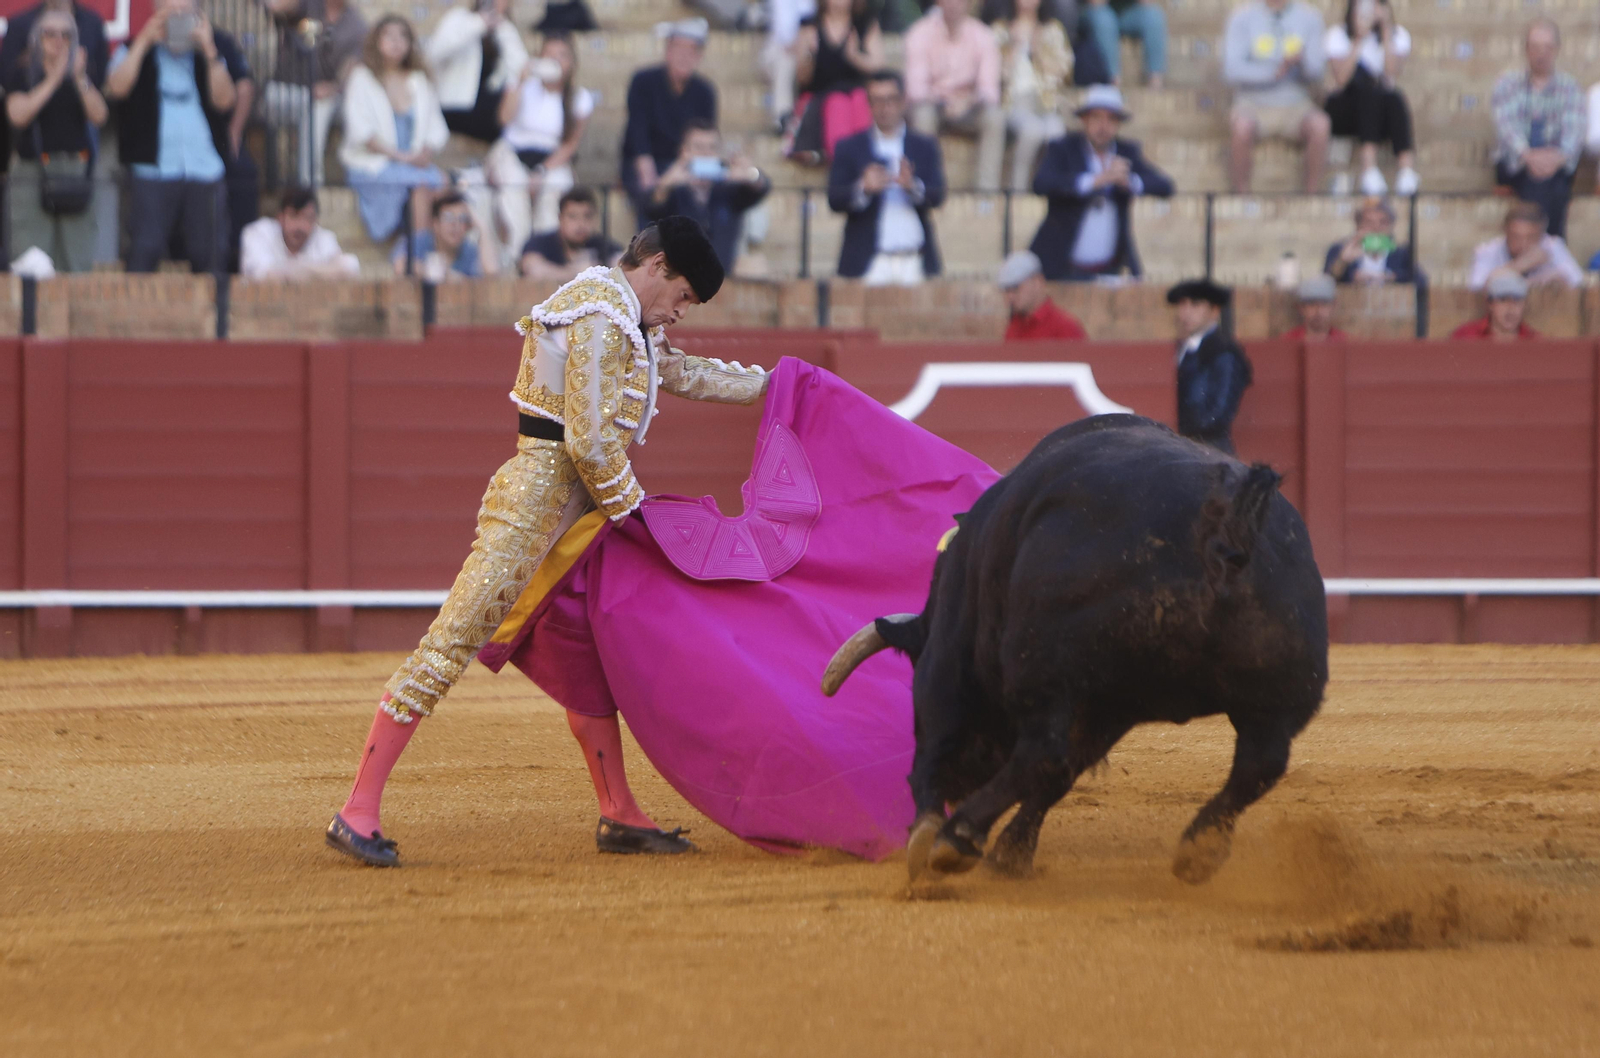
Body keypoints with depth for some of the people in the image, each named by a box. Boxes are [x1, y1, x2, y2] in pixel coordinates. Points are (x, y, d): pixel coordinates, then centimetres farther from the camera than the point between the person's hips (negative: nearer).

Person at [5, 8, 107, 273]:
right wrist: (54, 79, -12)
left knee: (77, 260, -4)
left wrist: (80, 78, -13)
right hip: (34, 170, -2)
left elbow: (99, 116, 0)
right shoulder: (21, 74, 6)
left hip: (75, 170, 2)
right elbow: (18, 114, -11)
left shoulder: (81, 75, 13)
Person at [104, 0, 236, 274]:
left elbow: (223, 100, 0)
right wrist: (144, 41, -7)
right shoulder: (135, 52, 11)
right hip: (153, 173, -2)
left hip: (205, 172, 2)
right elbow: (117, 88, -9)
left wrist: (208, 48, -4)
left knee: (209, 253, 0)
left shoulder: (207, 56, 16)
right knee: (144, 251, -10)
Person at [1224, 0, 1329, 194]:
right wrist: (1275, 72, -28)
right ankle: (1241, 198, -24)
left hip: (1295, 106, 2)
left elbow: (1316, 78, -1)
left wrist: (1302, 62, -25)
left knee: (1319, 125, -31)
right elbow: (1232, 71, -14)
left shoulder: (1309, 16, 3)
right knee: (1242, 127, -36)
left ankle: (1313, 197, -22)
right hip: (1253, 103, -2)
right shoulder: (1242, 16, -3)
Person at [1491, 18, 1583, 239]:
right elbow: (1505, 123, -6)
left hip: (1558, 164, 0)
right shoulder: (1508, 84, 10)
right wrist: (1528, 155, -27)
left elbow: (1573, 129, -4)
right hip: (1515, 164, 0)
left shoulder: (1569, 87, 11)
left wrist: (1560, 156, -28)